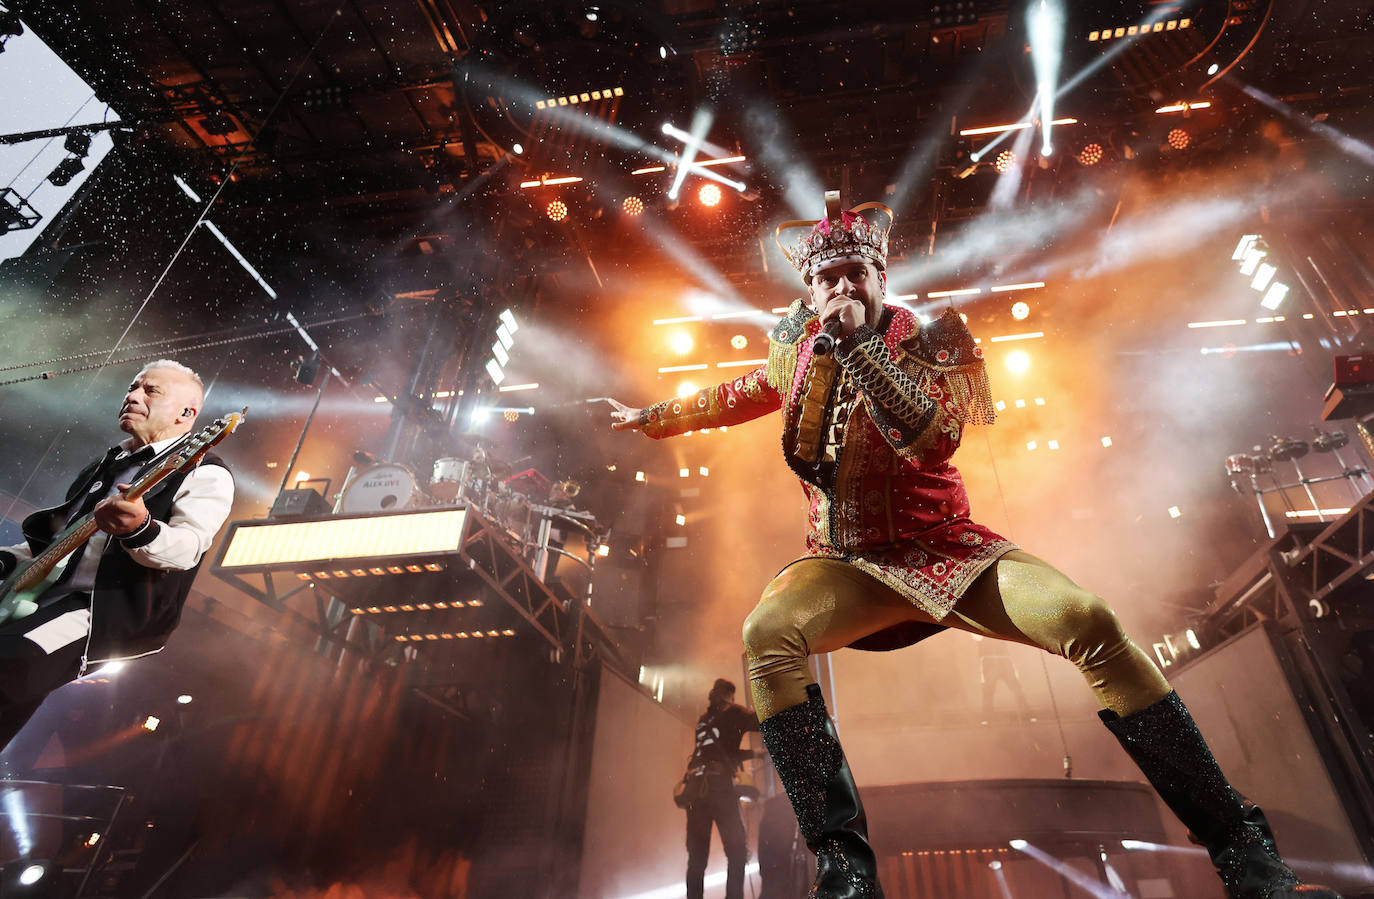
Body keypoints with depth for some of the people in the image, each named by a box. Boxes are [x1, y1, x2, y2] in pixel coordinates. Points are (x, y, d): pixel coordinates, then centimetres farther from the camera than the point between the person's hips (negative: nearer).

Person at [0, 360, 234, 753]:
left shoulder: (203, 473, -4)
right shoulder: (104, 466, 23)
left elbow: (187, 549, -20)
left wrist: (138, 530, -40)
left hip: (114, 605, -9)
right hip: (42, 590, 9)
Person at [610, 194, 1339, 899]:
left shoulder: (934, 339, -4)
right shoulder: (796, 345, 8)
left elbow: (932, 436, -22)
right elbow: (740, 394, 26)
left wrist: (858, 340, -22)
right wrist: (651, 417, 33)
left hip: (944, 548, -1)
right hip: (849, 565, 2)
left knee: (1088, 620, -26)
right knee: (766, 634, -29)